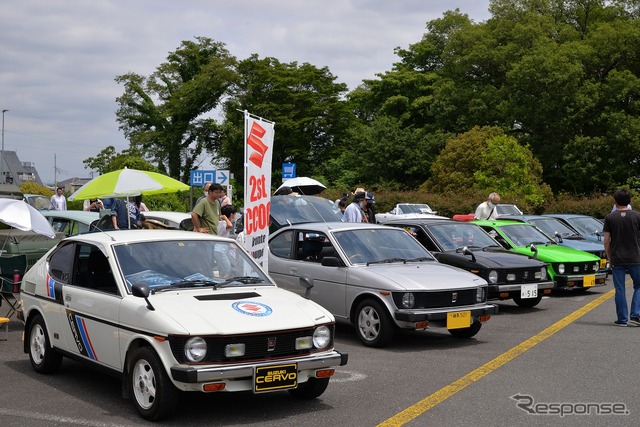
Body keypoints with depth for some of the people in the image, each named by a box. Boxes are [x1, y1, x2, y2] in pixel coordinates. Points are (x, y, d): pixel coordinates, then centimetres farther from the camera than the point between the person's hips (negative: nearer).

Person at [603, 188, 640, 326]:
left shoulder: (610, 217, -1)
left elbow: (606, 241, -1)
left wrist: (609, 258, 11)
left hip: (617, 259, 0)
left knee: (619, 290, 5)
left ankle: (622, 319, 7)